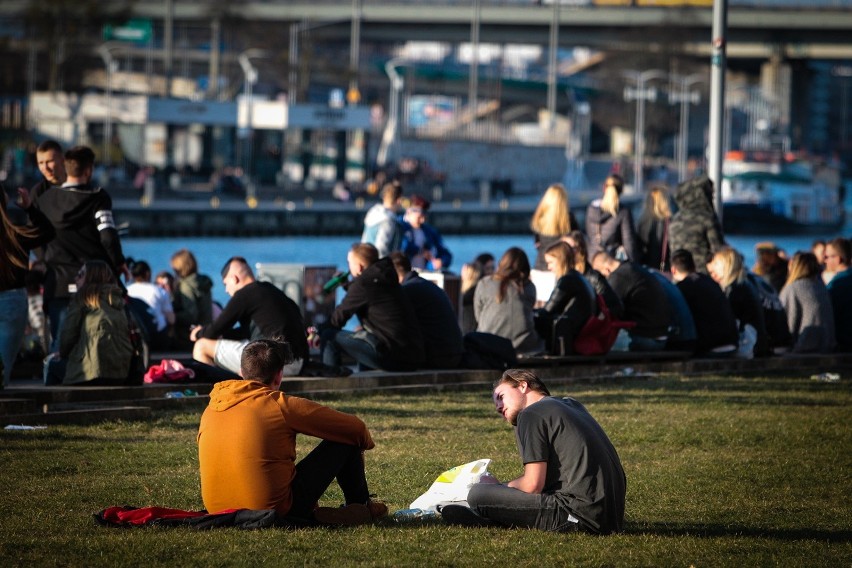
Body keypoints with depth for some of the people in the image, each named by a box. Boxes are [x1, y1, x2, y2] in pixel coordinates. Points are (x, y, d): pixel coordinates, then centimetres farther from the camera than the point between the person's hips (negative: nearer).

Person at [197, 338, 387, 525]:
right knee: (346, 441, 9)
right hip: (274, 510, -6)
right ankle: (361, 507, 29)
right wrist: (366, 442, 22)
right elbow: (356, 428, -1)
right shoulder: (282, 405, -8)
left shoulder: (210, 410, 7)